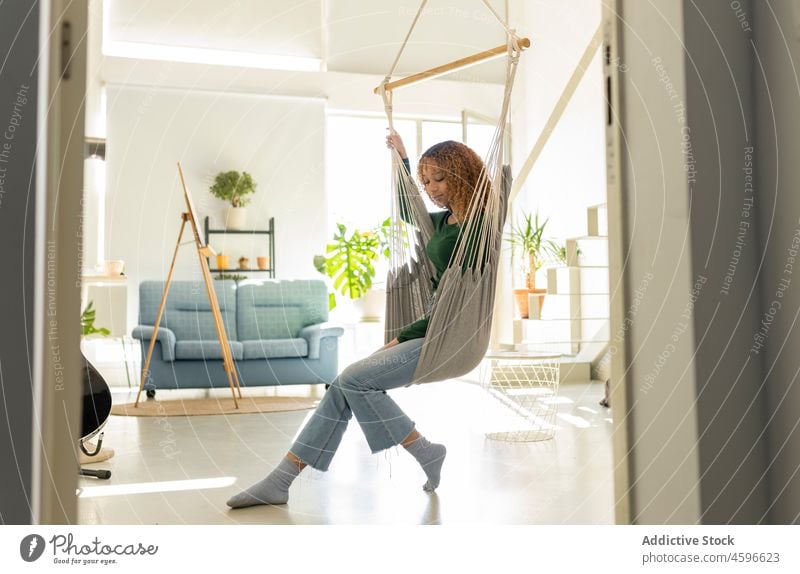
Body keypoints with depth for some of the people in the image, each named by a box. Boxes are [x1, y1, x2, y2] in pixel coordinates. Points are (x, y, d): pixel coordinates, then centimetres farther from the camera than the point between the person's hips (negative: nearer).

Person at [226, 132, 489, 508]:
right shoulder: (444, 221, 11)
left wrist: (403, 337, -13)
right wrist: (402, 157, 36)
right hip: (428, 330, 9)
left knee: (354, 380, -18)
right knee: (344, 387, -4)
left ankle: (427, 453, -2)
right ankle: (279, 482, -1)